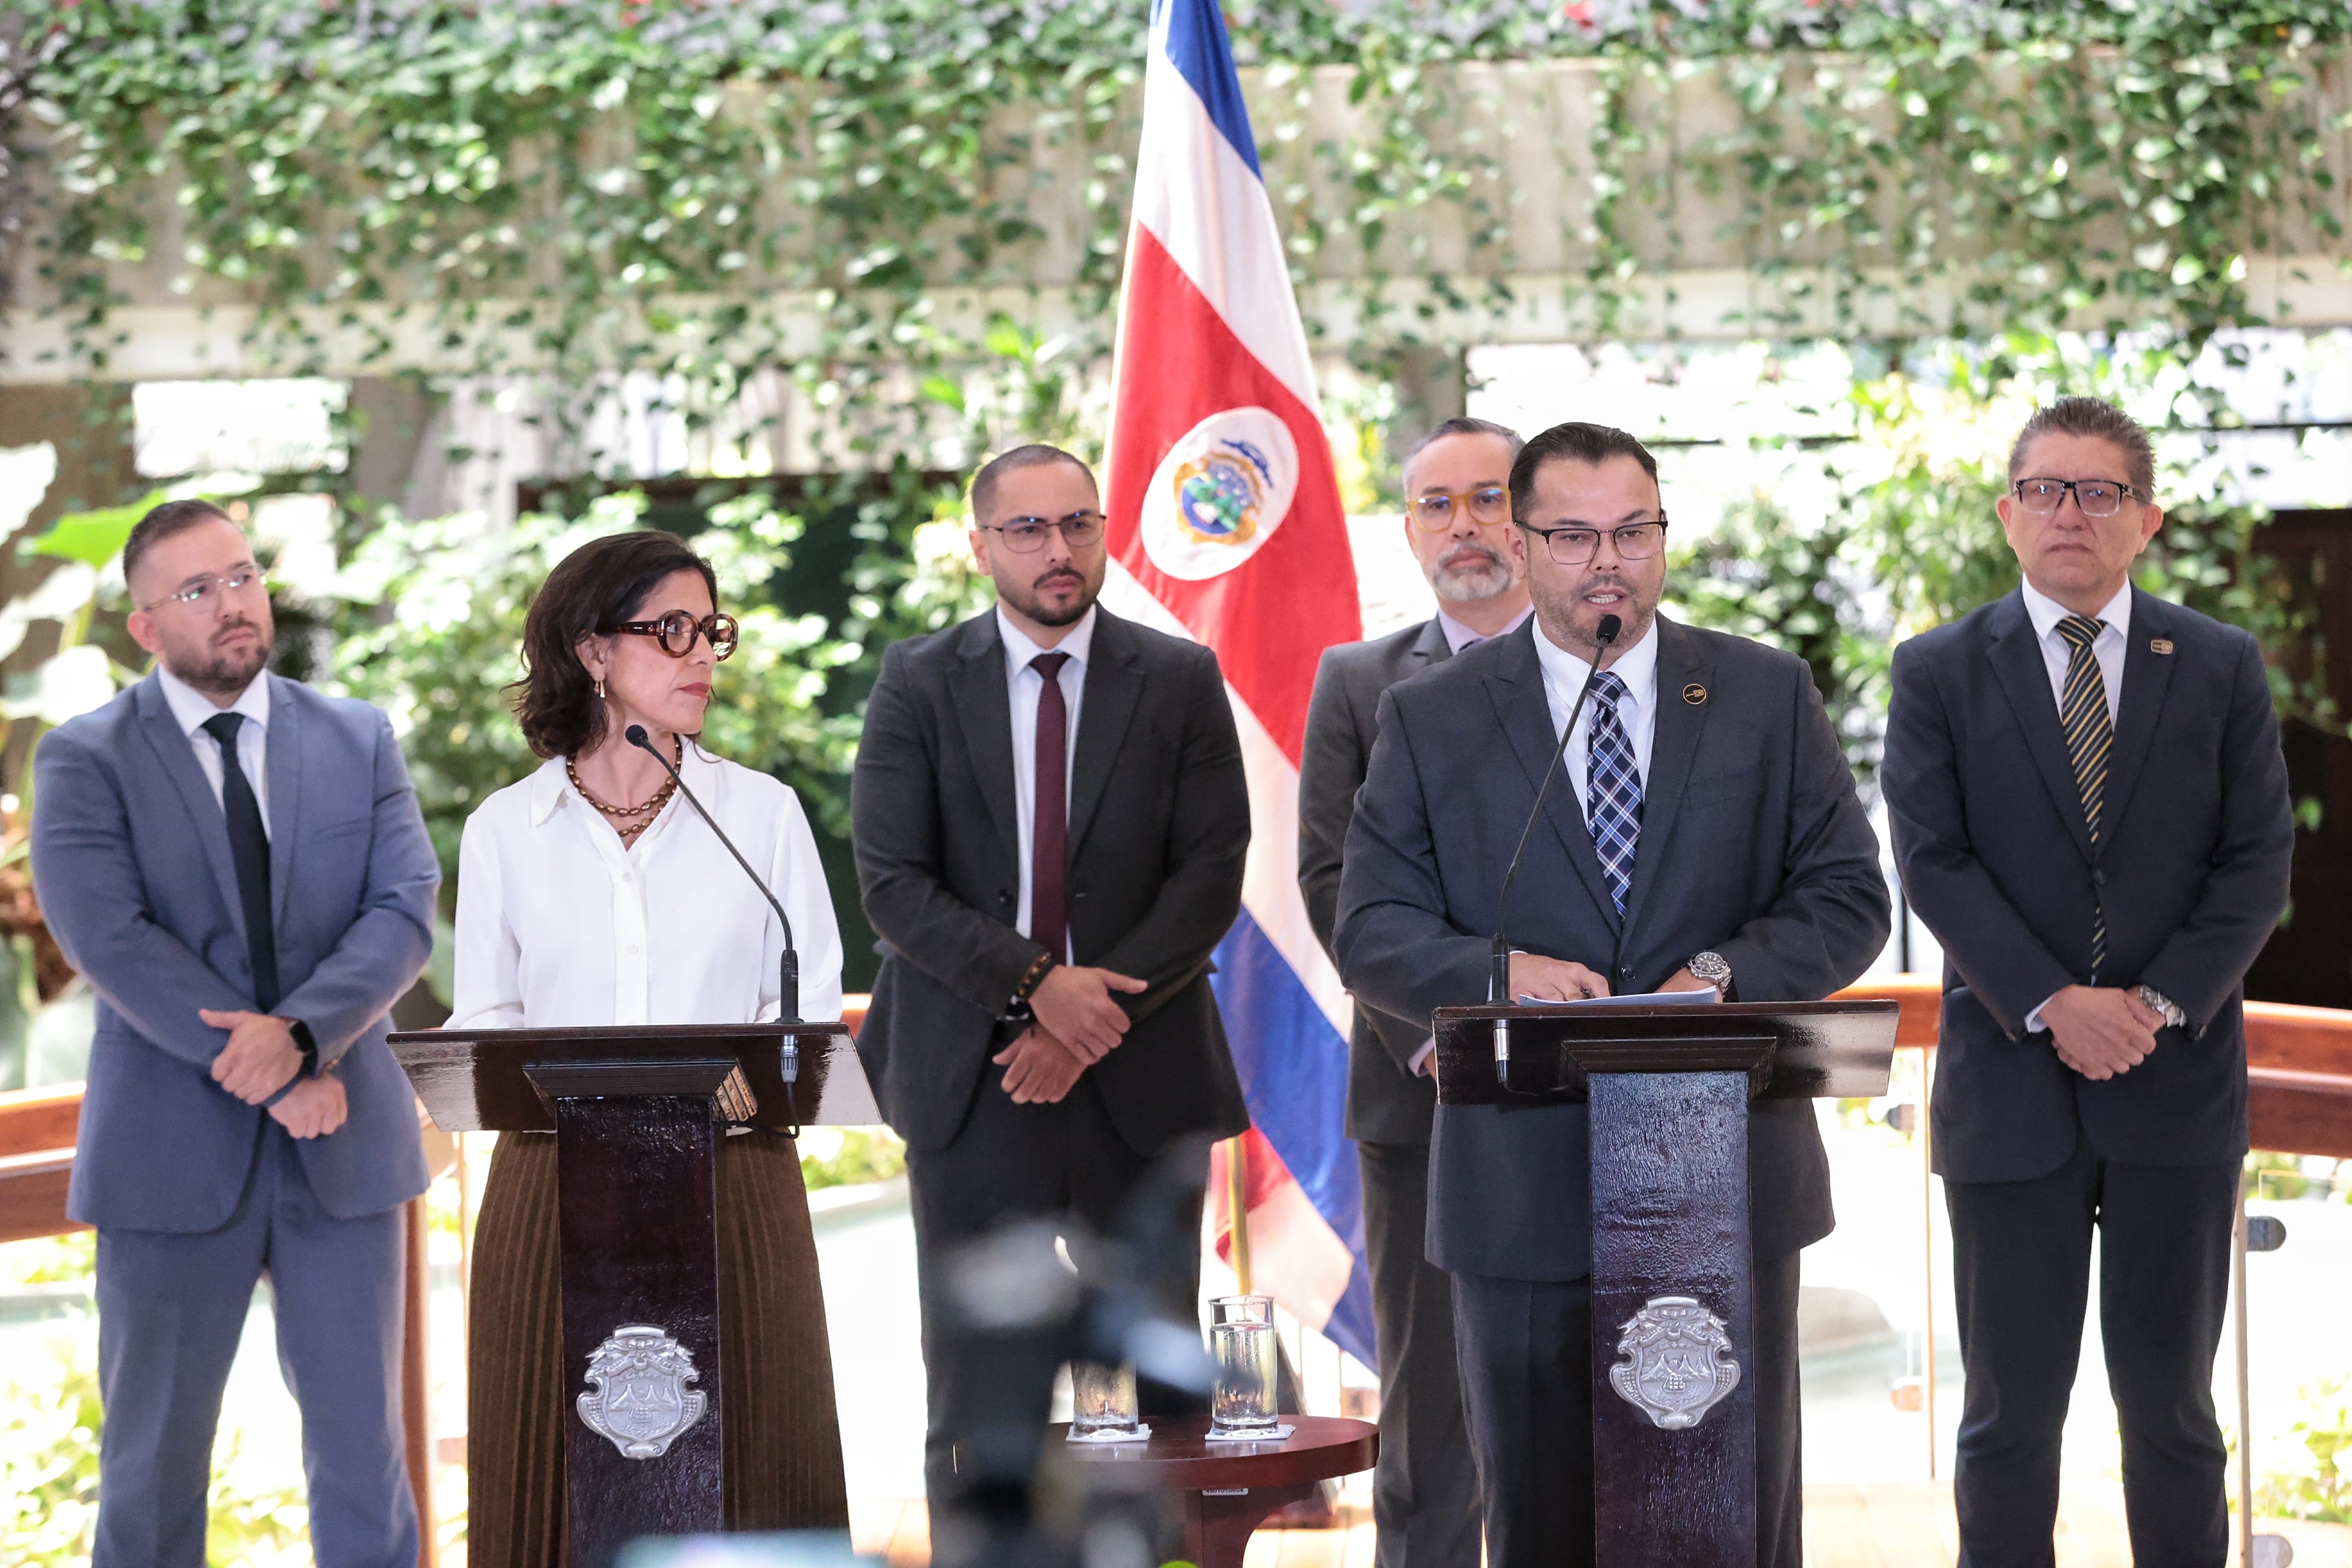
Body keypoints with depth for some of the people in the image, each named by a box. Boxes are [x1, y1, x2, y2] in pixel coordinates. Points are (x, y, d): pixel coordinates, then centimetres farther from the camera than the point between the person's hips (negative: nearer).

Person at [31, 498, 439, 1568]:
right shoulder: (83, 761, -2)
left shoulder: (359, 741, 7)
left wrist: (302, 1033, -21)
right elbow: (109, 939, -14)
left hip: (343, 1150, 2)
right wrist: (269, 1074, -19)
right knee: (153, 1457, 8)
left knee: (362, 1440, 9)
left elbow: (405, 910, -4)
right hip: (172, 1155, -2)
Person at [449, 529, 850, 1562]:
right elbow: (483, 1021, 10)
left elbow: (814, 1006, 5)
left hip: (731, 1191, 0)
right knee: (562, 1480, -1)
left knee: (745, 1475, -2)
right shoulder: (505, 829, 7)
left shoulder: (762, 813, 8)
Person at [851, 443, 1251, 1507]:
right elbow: (893, 886, -4)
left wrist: (1095, 1014, -13)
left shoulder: (1181, 682, 5)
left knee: (1162, 1390, 3)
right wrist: (1033, 985, -17)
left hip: (1138, 1078, 1)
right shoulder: (918, 684, 3)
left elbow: (1211, 877, -3)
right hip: (970, 1082, 0)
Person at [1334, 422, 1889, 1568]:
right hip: (1525, 1193, 0)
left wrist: (1725, 975, -15)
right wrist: (1494, 971, -20)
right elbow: (1372, 933, 1)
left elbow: (1849, 899, 4)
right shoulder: (1431, 719, 5)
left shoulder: (1768, 697, 7)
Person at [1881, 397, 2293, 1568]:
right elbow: (1932, 860, -5)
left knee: (2171, 1405, 9)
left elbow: (2258, 859, 1)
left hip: (2178, 1081, 1)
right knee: (2008, 1413, 4)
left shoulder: (2222, 668, 6)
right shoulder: (1940, 673, 3)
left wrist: (2160, 1004, -12)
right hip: (2011, 1080, -1)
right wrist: (2050, 1006, -16)